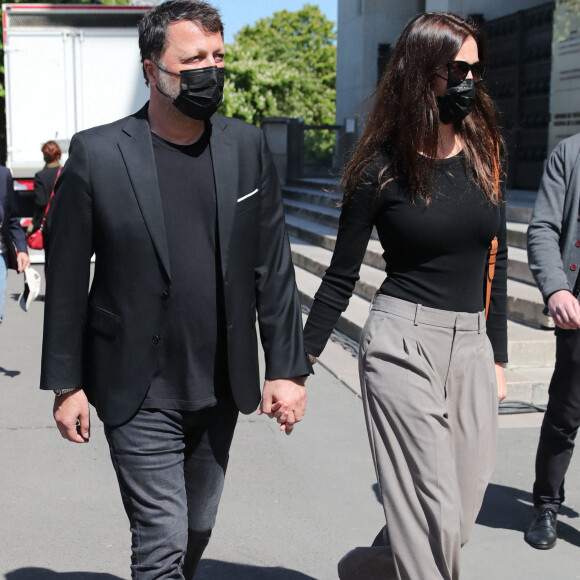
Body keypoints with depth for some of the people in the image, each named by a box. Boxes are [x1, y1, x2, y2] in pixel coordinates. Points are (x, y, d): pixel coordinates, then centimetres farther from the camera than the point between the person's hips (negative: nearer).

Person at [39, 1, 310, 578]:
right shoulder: (96, 153, -9)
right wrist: (66, 384, -2)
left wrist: (287, 368, 1)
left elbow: (272, 267, 3)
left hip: (221, 391, 4)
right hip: (139, 395, -4)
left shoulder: (247, 147, 2)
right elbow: (67, 280, -4)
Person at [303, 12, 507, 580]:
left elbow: (493, 263, 14)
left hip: (471, 347, 6)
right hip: (403, 343, -5)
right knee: (434, 517, -4)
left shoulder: (484, 154, 8)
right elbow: (341, 276, 0)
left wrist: (497, 357, 15)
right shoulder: (381, 167, -5)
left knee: (461, 515, 10)